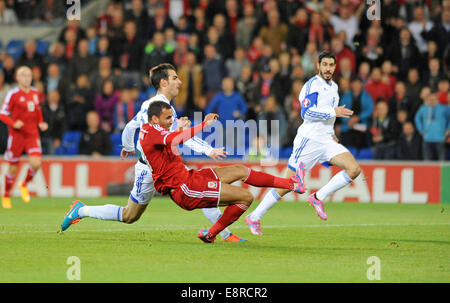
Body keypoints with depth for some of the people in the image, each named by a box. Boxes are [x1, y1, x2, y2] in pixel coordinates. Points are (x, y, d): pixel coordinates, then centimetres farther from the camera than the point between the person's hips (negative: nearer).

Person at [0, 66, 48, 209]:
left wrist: (40, 123, 8)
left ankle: (24, 185, 15)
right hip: (17, 135, -4)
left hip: (33, 134, 4)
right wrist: (13, 124, -24)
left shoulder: (35, 93, 8)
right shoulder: (13, 94, -9)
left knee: (36, 163, -15)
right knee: (13, 168, 3)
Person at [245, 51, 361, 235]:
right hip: (309, 139, -7)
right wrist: (333, 113, -20)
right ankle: (254, 217, 8)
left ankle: (318, 198, -4)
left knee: (354, 169, -14)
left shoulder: (333, 87, 17)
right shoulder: (313, 84, -9)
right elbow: (307, 112, -20)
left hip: (326, 141, 7)